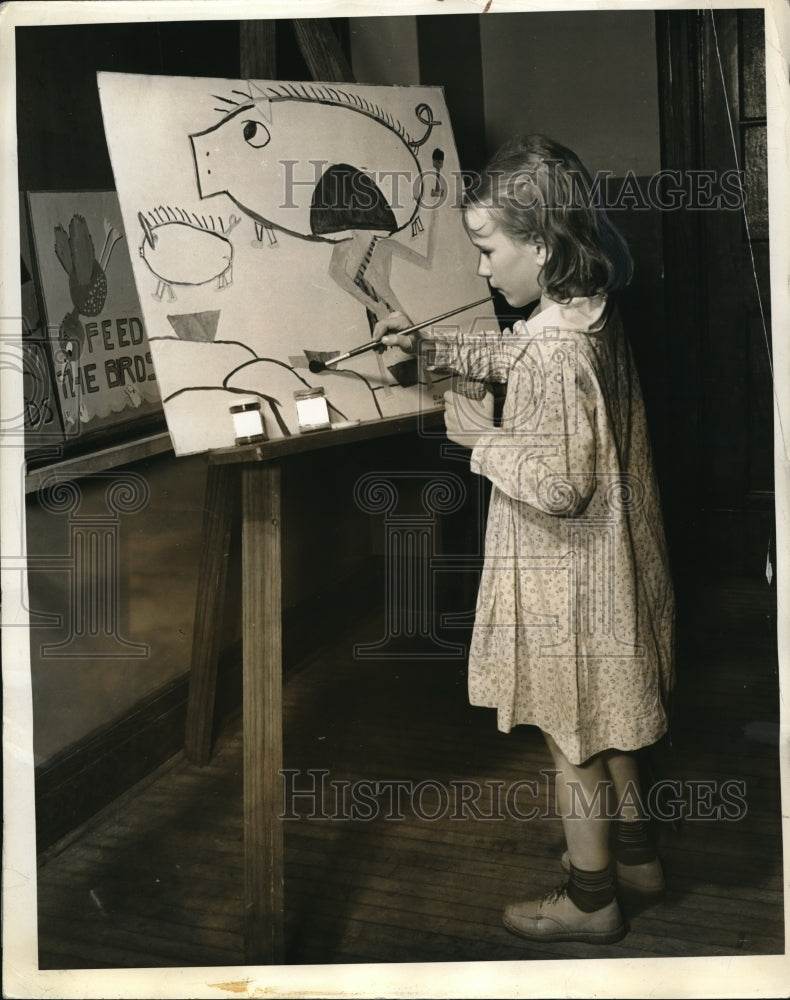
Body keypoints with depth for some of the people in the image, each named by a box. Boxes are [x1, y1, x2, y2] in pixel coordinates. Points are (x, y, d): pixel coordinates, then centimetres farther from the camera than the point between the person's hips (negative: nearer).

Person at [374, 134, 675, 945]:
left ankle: (589, 899, 26)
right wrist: (428, 347, 12)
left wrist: (483, 439, -16)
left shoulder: (559, 348, -29)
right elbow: (509, 355, 21)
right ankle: (634, 854, 41)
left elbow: (559, 483, -29)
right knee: (600, 725, 24)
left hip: (567, 581, -9)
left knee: (573, 735, 8)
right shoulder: (585, 310, 1)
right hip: (601, 565, 9)